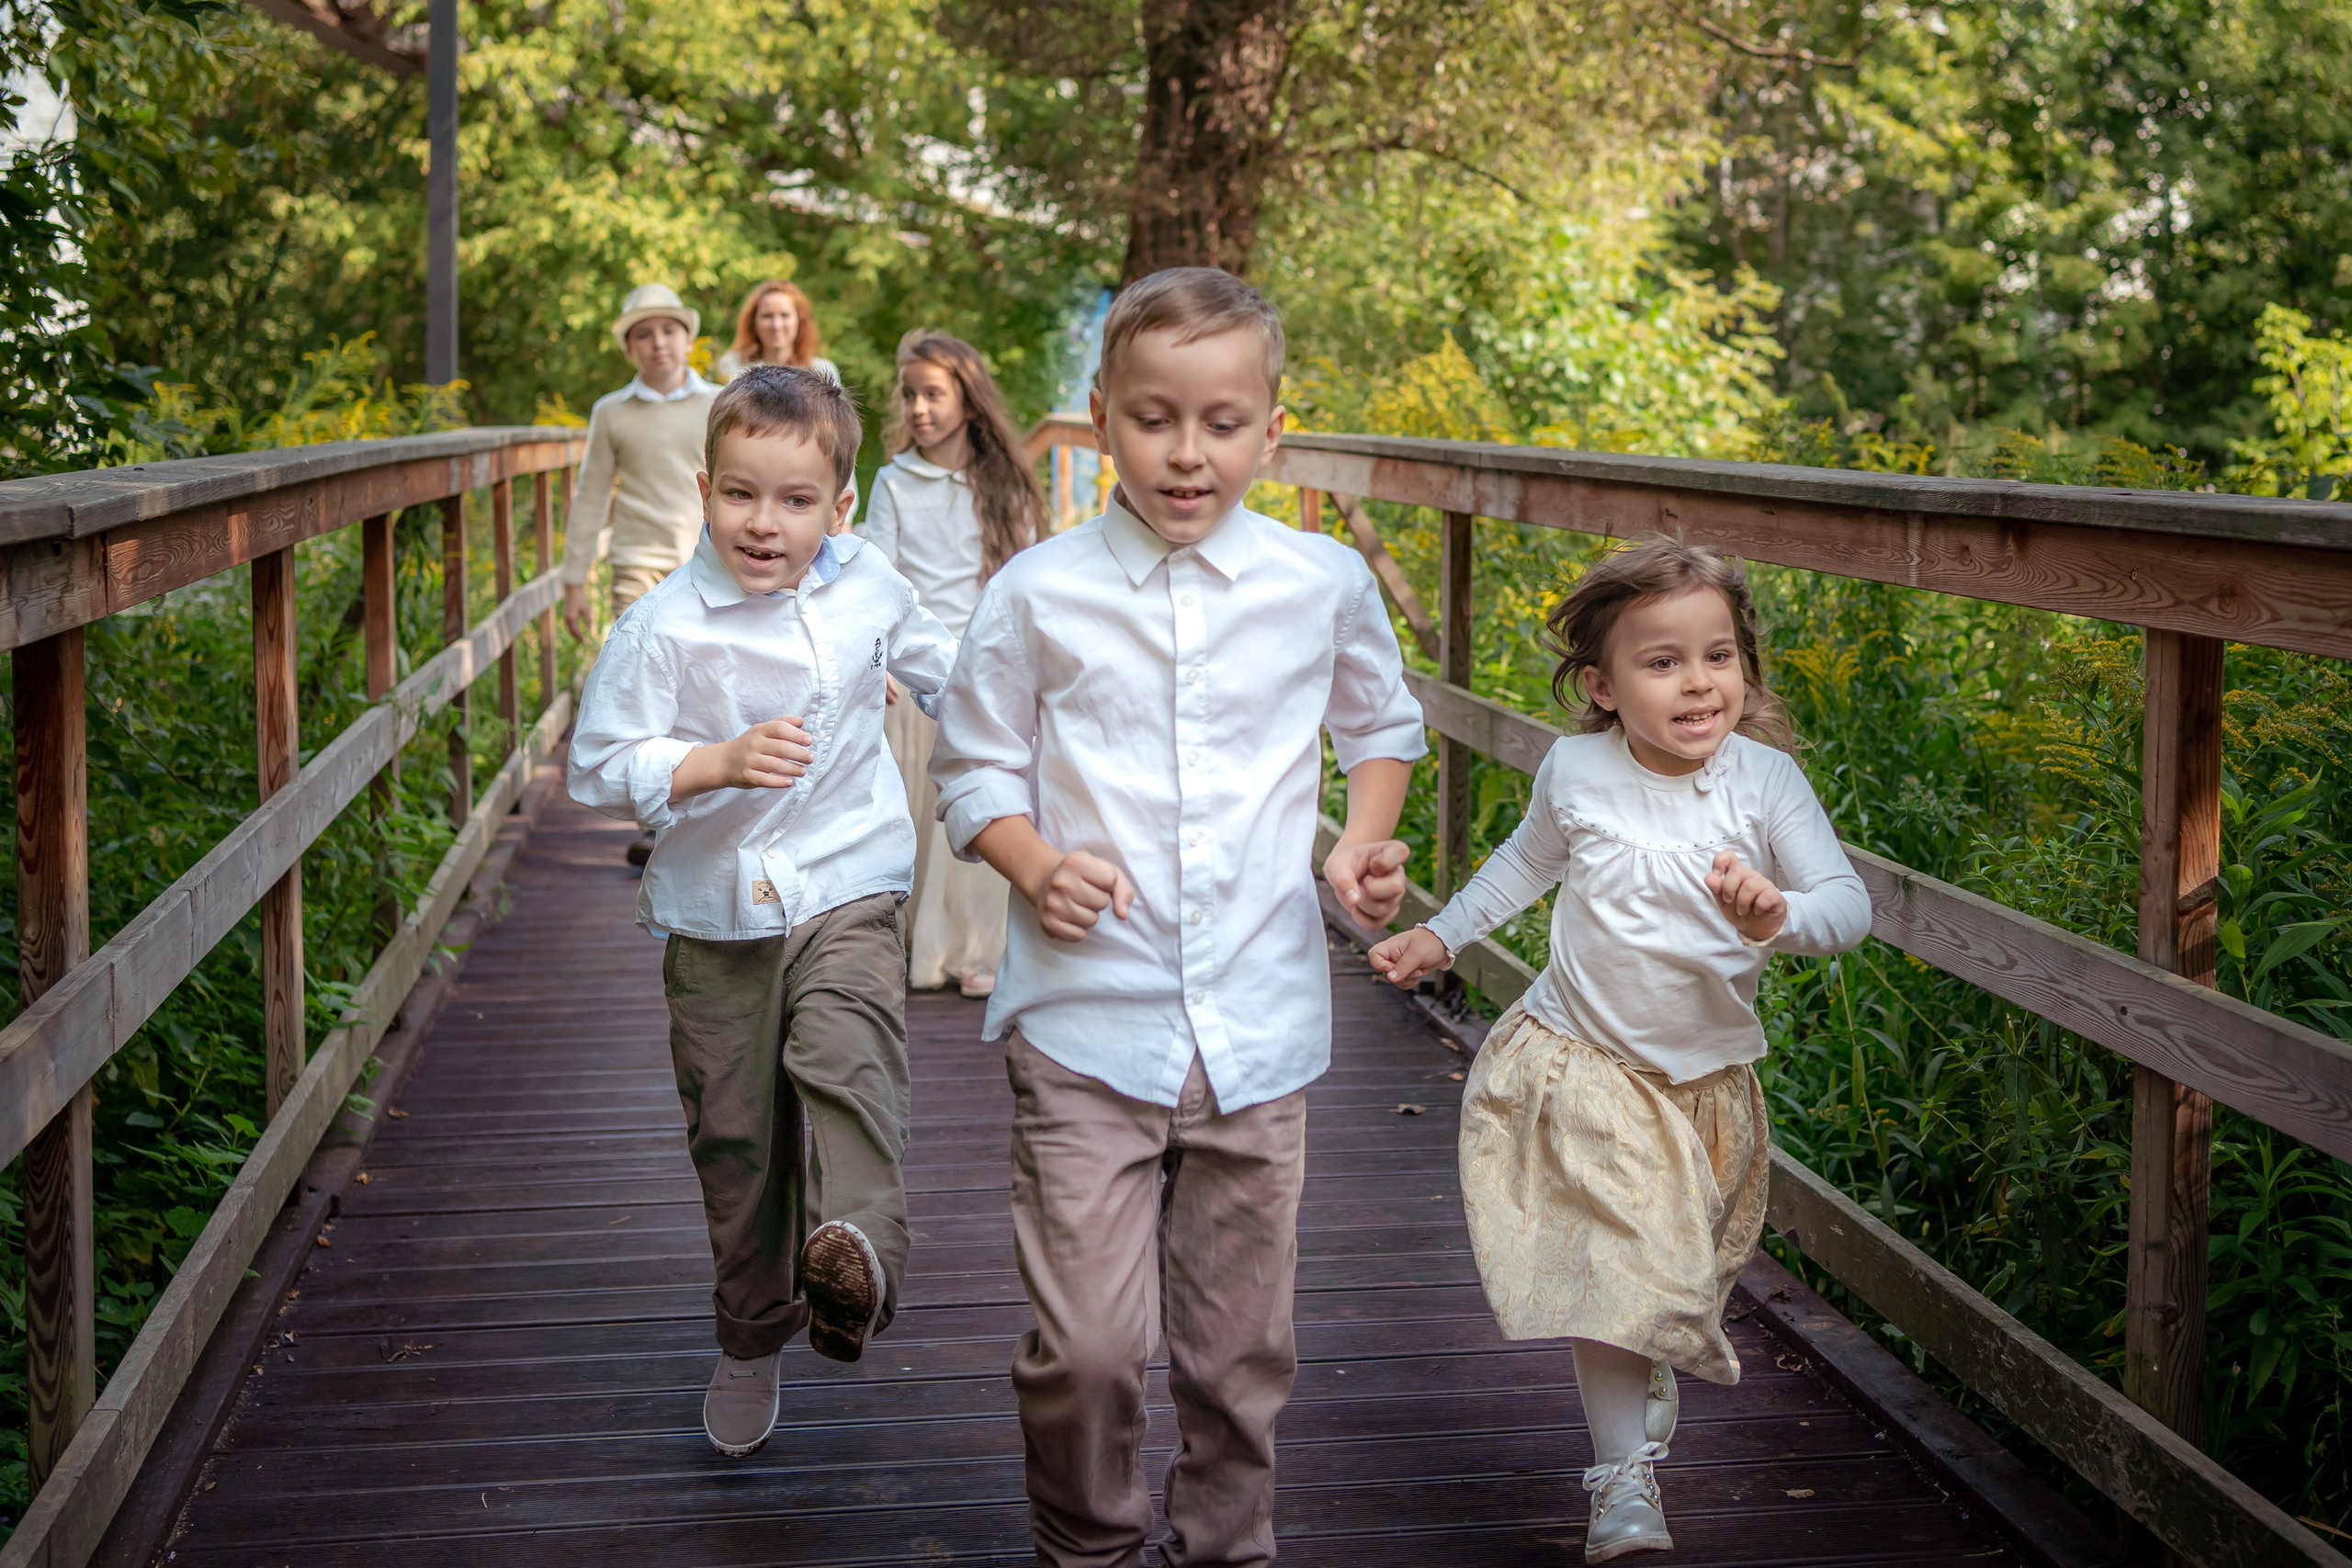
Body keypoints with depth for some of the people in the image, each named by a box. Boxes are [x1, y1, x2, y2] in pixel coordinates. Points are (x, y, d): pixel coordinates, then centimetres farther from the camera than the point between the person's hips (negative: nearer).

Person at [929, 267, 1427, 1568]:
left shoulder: (1326, 584, 2)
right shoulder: (1036, 595, -3)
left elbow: (1382, 726, 21)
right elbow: (972, 766, 7)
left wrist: (1362, 842, 4)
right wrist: (1035, 867, -12)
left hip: (1259, 1021, 2)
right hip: (1087, 1023, -2)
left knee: (1241, 1344, 11)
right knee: (1085, 1342, -7)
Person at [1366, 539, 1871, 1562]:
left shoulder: (1765, 779, -12)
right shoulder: (1574, 772, -9)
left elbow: (1847, 903, -15)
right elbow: (1527, 861, 13)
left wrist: (1781, 917, -36)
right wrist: (1442, 937, 15)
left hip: (1708, 1078, 2)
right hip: (1585, 1066, -2)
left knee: (1680, 1269, 18)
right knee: (1615, 1268, -11)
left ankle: (1647, 1381, 49)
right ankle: (1625, 1481, -2)